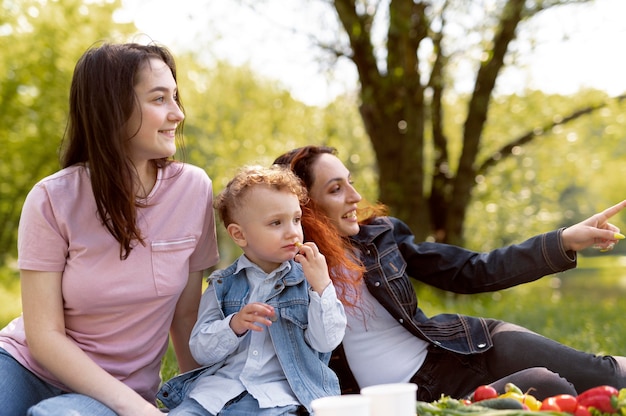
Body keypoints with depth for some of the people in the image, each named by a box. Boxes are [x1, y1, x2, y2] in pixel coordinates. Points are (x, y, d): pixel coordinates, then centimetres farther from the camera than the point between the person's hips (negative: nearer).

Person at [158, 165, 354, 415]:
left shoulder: (307, 280, 8)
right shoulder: (222, 285, 11)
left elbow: (327, 342, -1)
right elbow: (201, 352, 6)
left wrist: (322, 285, -11)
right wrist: (233, 326, -13)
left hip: (277, 395, -1)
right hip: (217, 387, 1)